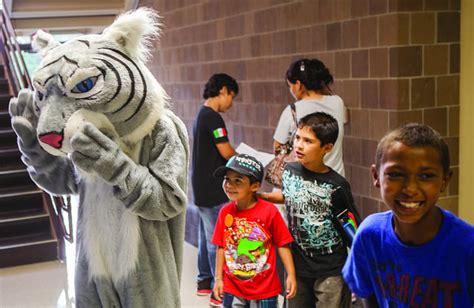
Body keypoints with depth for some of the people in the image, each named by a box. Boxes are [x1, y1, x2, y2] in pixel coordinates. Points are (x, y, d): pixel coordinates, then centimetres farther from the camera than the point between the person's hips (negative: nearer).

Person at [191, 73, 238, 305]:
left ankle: (205, 281, 27)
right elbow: (227, 153, -19)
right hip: (213, 189, -10)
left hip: (202, 187, 10)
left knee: (206, 236, 17)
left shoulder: (201, 115, 12)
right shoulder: (213, 118, -17)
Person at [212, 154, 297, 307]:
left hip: (264, 289, -3)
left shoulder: (269, 211, -15)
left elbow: (282, 244, -9)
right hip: (232, 288, 3)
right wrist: (218, 278, 5)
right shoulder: (225, 212, -5)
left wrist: (291, 275, -12)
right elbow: (221, 247, 3)